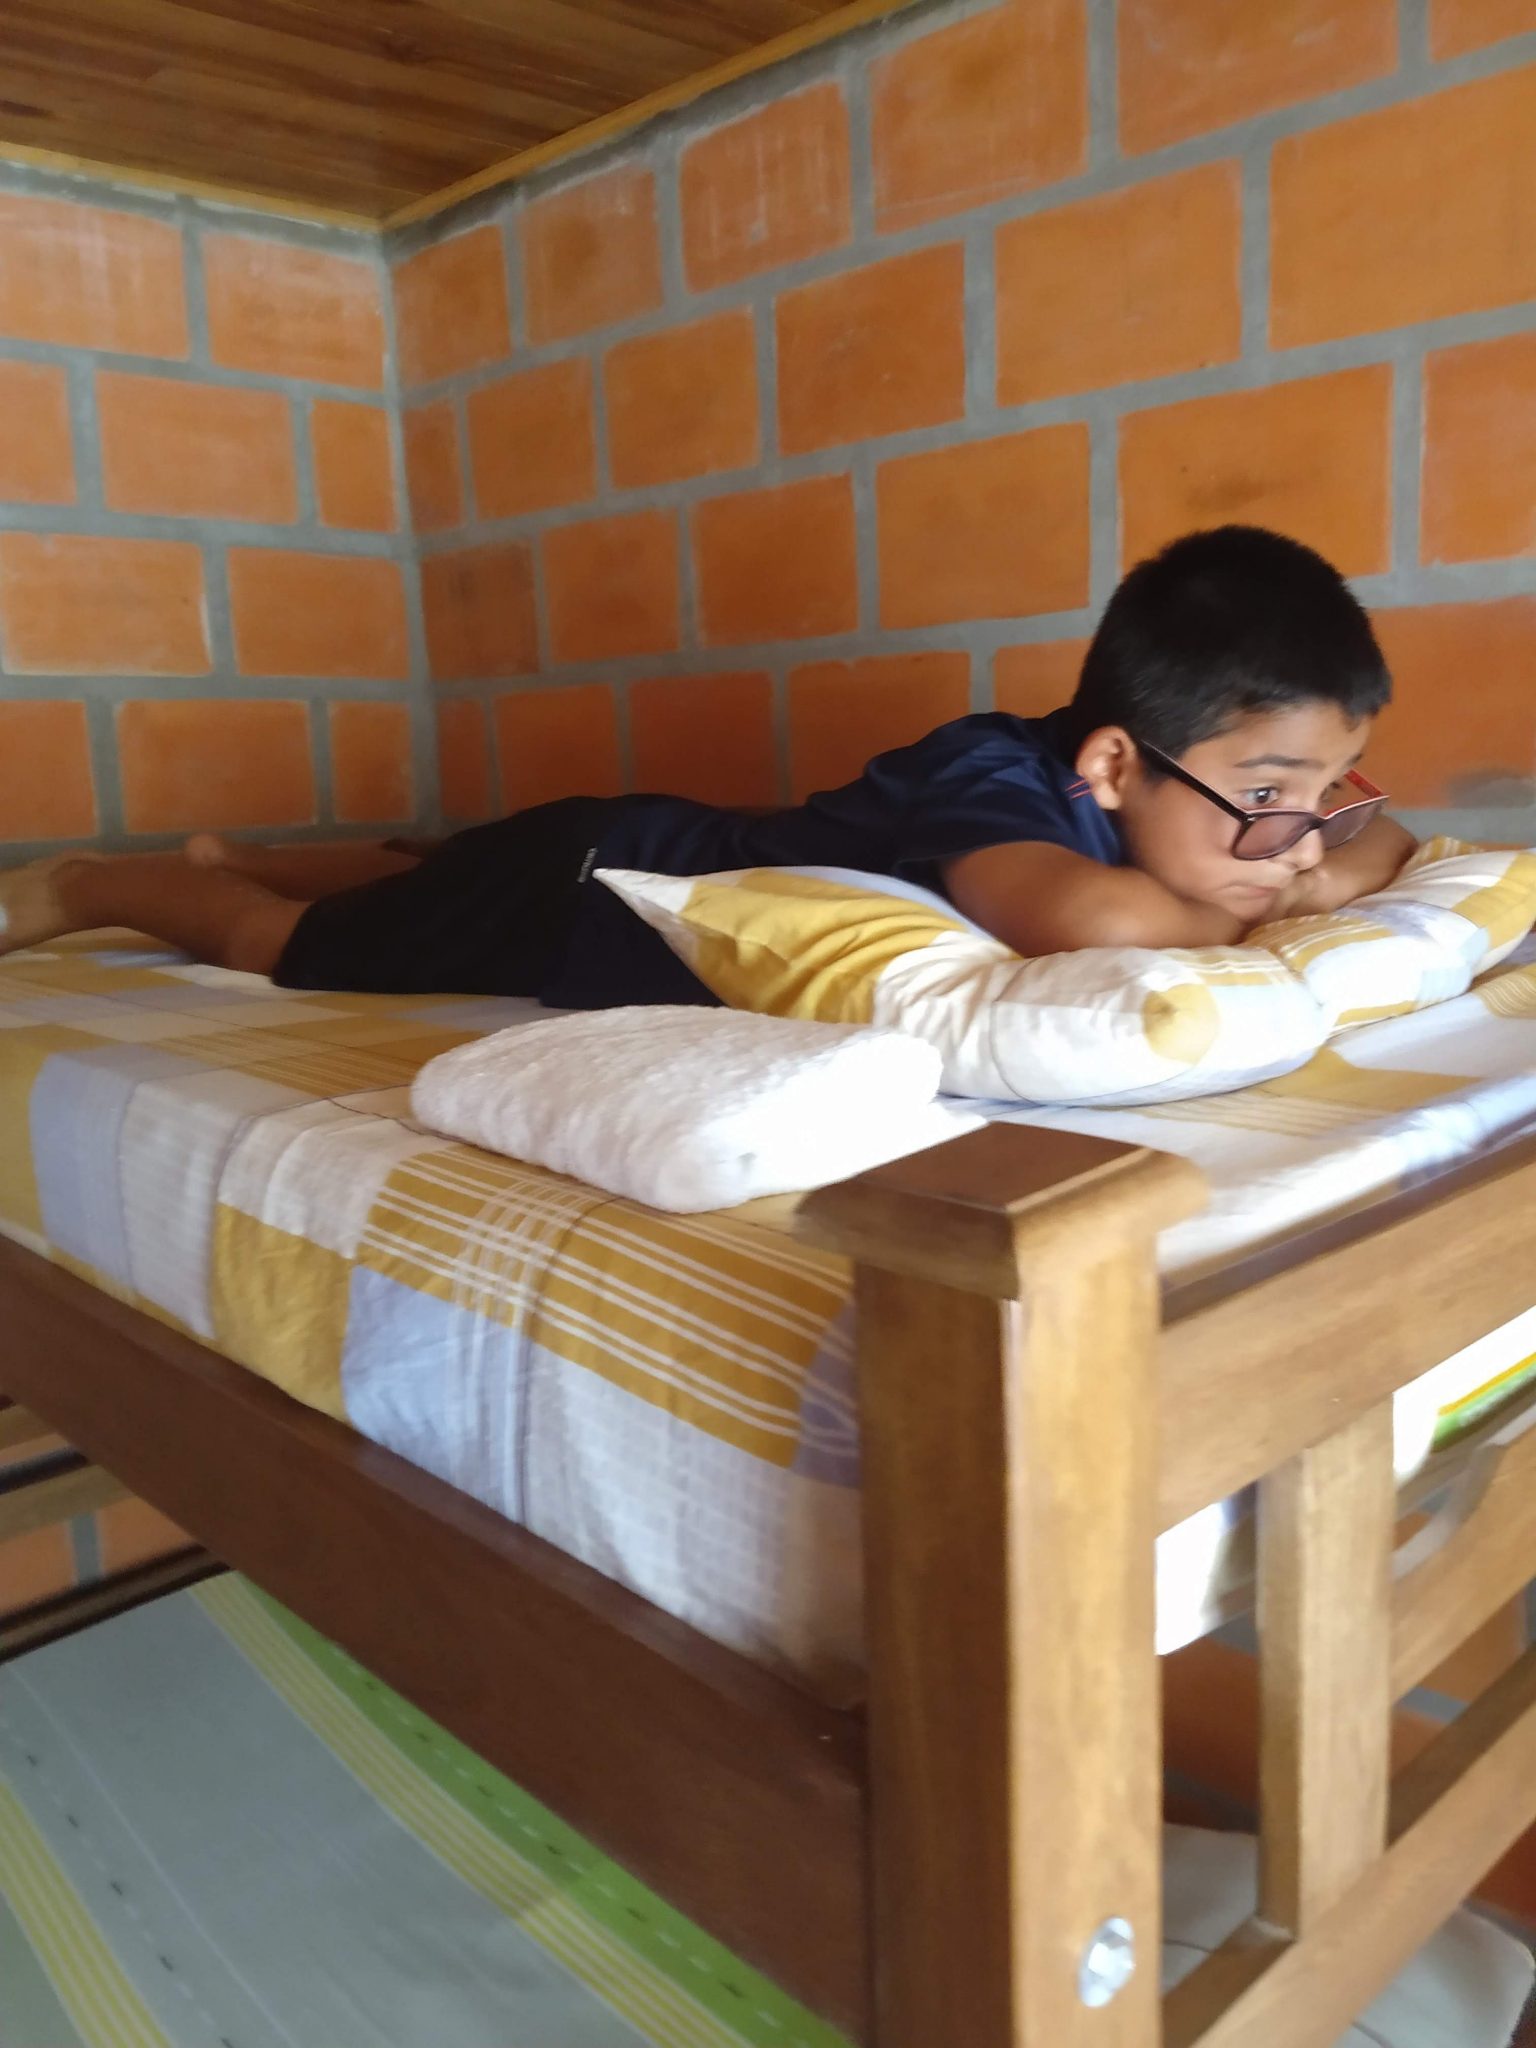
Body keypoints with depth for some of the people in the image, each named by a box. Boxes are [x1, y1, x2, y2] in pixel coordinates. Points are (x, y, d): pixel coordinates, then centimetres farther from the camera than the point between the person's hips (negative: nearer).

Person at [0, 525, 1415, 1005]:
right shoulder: (993, 783, -39)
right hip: (582, 888, -7)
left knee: (420, 884, 34)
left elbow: (1383, 842, -3)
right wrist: (1265, 901, -38)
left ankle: (230, 854, 62)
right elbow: (1095, 922, -62)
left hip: (665, 857, 7)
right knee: (295, 943, 19)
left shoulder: (1153, 793, -18)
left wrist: (1330, 858, -28)